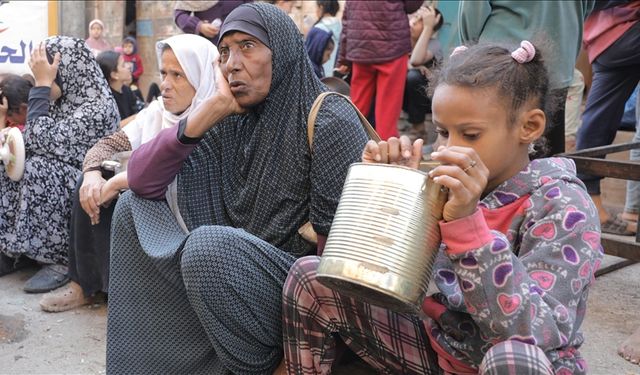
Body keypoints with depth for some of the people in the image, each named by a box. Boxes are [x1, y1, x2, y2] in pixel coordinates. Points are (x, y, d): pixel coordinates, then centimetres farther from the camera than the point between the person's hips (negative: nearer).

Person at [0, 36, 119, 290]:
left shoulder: (97, 108, -24)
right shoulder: (67, 99, 5)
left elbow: (42, 140, -28)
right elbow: (41, 144, 12)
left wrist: (41, 85, -24)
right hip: (58, 177, 9)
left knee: (37, 169, -30)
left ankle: (60, 260, -19)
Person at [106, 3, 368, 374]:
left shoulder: (330, 121, -14)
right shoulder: (230, 123, 3)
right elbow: (140, 180, -2)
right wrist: (205, 114, -14)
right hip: (232, 271, 7)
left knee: (210, 245, -33)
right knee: (134, 207, 3)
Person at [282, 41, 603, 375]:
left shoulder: (562, 207, -18)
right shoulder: (445, 184, -7)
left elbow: (538, 335, -31)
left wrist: (466, 221, -38)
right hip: (440, 348, 4)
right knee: (310, 279, -7)